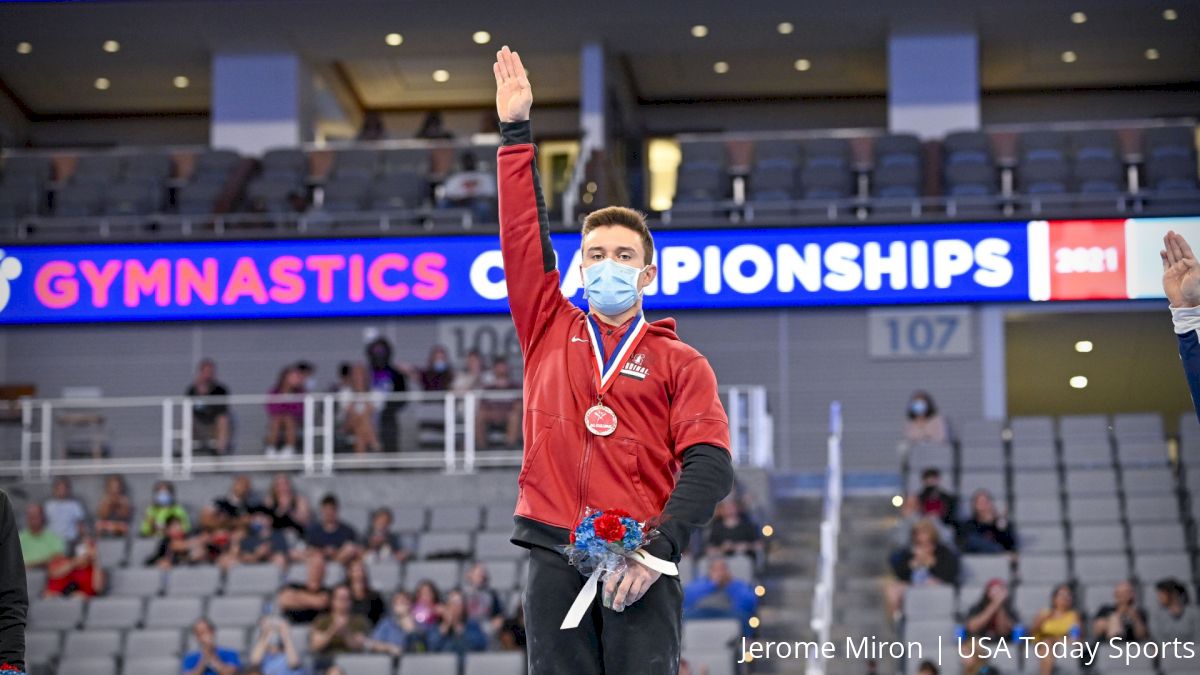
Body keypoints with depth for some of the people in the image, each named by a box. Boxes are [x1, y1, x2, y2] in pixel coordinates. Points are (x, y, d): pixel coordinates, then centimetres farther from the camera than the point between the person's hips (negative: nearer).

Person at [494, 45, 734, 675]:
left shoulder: (680, 363, 10)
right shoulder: (550, 331, 17)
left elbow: (709, 467, 0)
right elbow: (523, 236, 11)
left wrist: (660, 548, -14)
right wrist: (516, 132, 8)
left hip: (638, 560, -2)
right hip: (554, 553, 2)